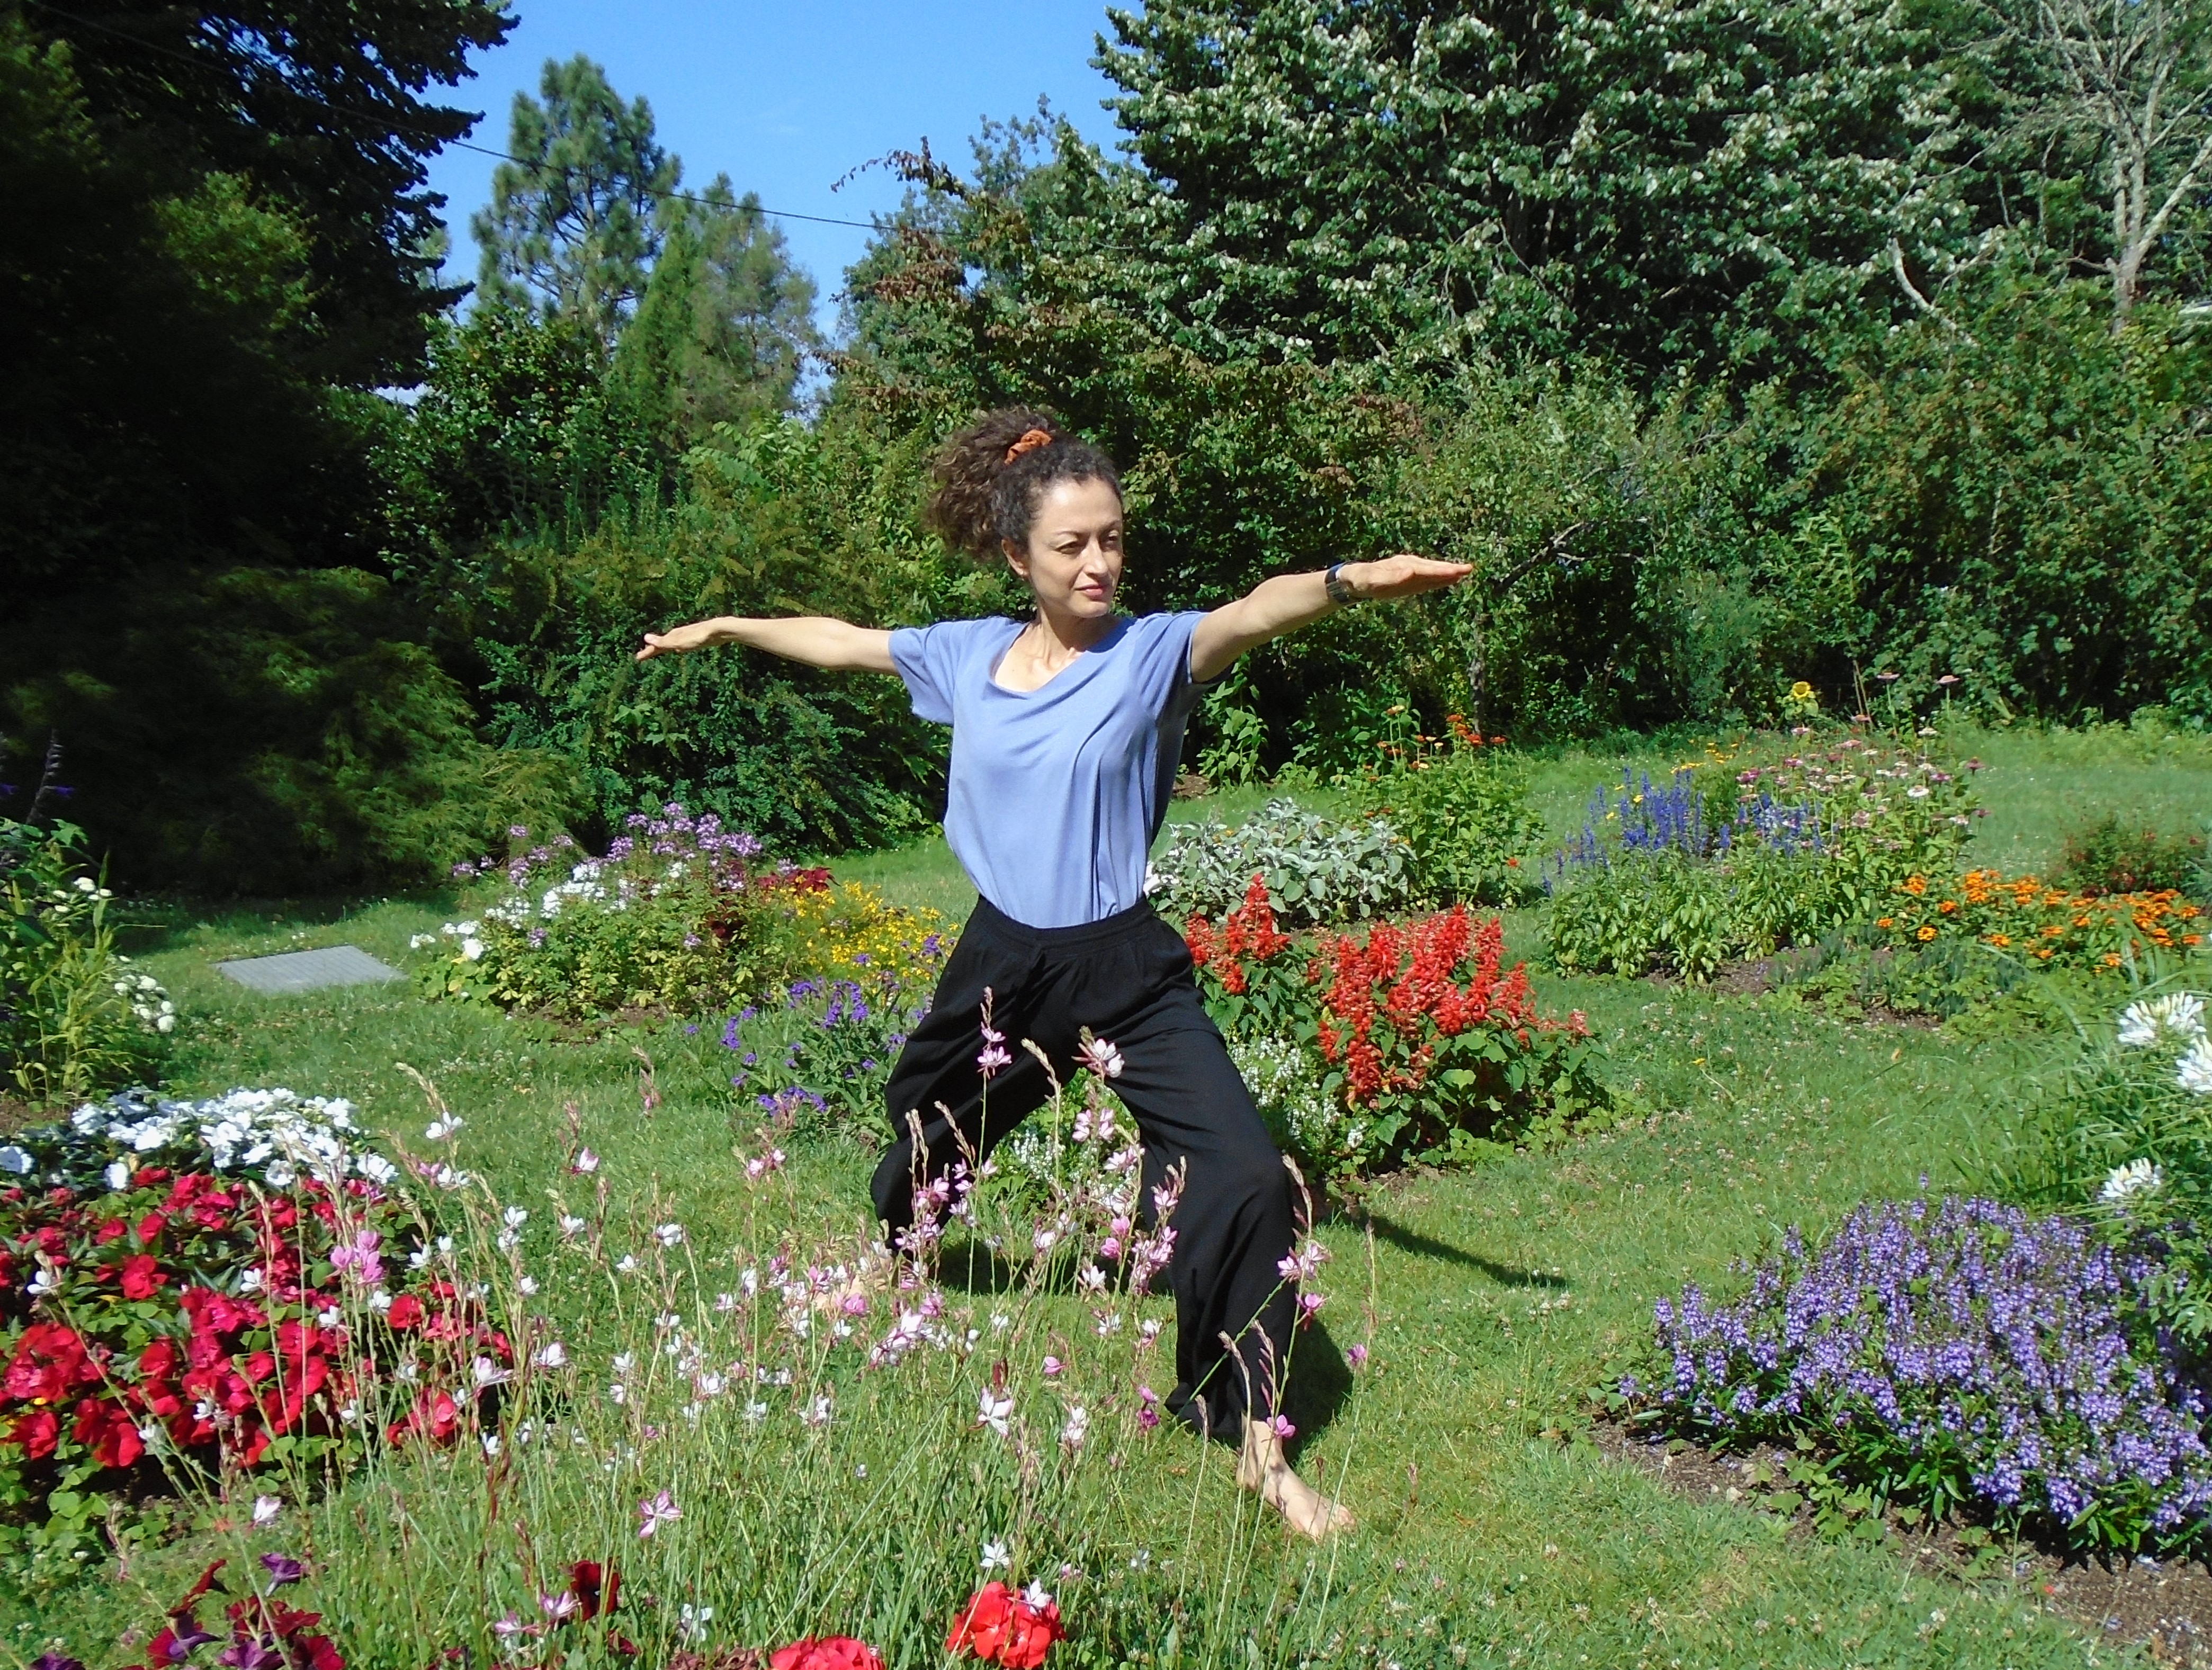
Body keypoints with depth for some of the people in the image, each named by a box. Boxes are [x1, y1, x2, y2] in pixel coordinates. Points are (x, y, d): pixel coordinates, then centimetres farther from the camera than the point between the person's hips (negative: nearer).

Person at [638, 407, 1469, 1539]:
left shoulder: (1152, 653, -12)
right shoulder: (968, 655, 0)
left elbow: (1254, 612, -34)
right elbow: (842, 643, 17)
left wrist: (1349, 580, -54)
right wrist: (720, 629, 28)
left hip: (1126, 969, -3)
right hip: (1003, 961, 4)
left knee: (1246, 1177, -17)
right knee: (922, 1152, 25)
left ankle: (1257, 1446, -2)